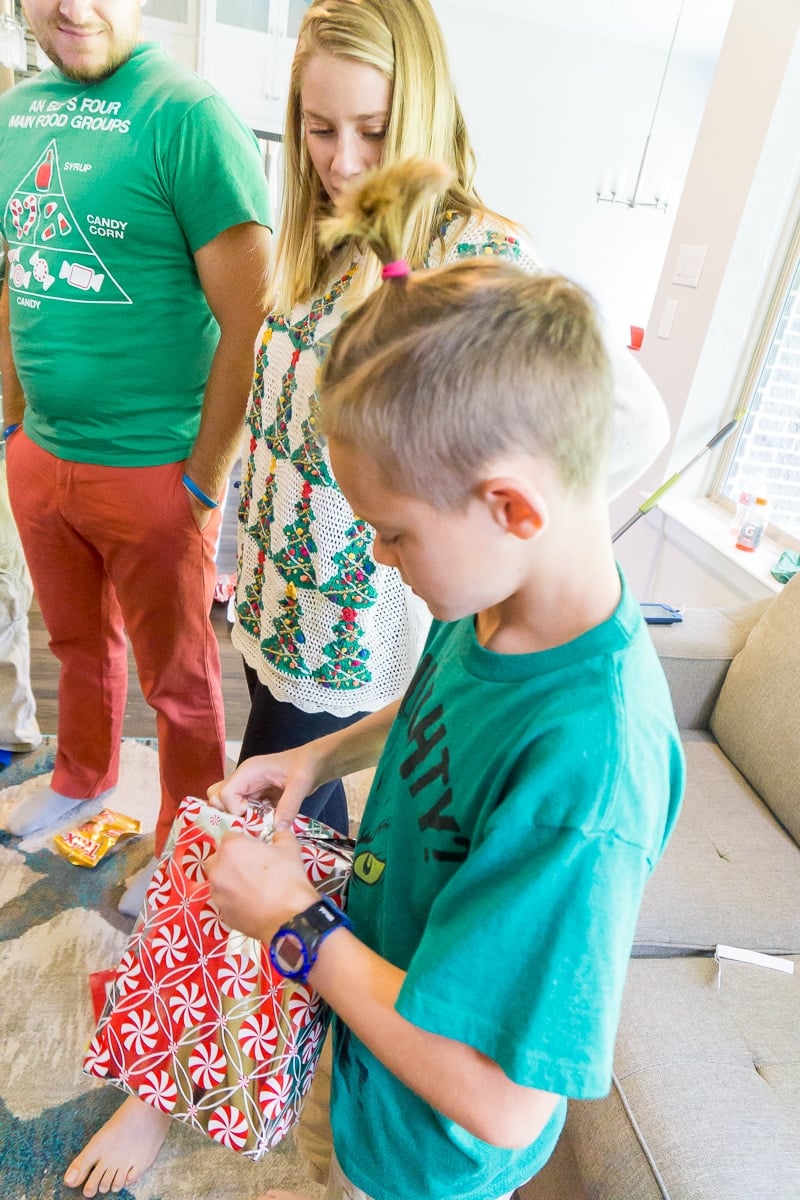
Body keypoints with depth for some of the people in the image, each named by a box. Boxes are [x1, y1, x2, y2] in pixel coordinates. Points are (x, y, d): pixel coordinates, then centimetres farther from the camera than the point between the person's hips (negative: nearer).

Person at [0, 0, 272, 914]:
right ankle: (83, 778, 50)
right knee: (79, 642, 24)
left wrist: (206, 479, -16)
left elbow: (247, 318, -16)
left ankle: (182, 847, 33)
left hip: (152, 472, -6)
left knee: (176, 678, 9)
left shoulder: (186, 116, -11)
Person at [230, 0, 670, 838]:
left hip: (352, 614, -7)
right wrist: (251, 541, 8)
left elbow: (634, 422, -26)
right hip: (272, 581, 7)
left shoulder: (478, 253, -20)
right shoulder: (321, 239, 4)